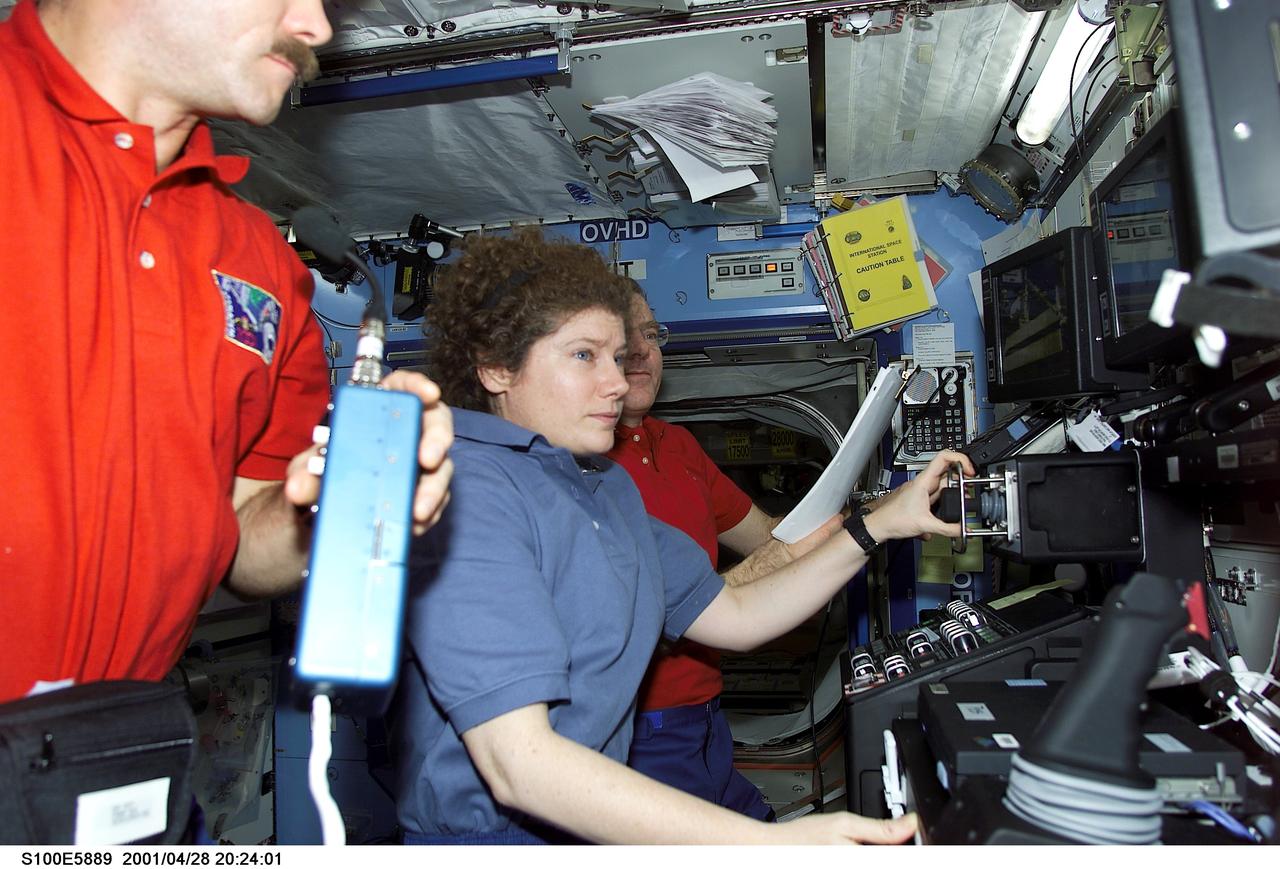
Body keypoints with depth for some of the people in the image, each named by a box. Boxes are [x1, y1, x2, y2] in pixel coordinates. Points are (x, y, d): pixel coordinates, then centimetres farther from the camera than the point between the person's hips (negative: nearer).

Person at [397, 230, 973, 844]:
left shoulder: (608, 485, 12)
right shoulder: (467, 492, -18)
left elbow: (733, 616, 13)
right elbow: (517, 762, -25)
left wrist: (878, 527, 9)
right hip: (495, 834, -7)